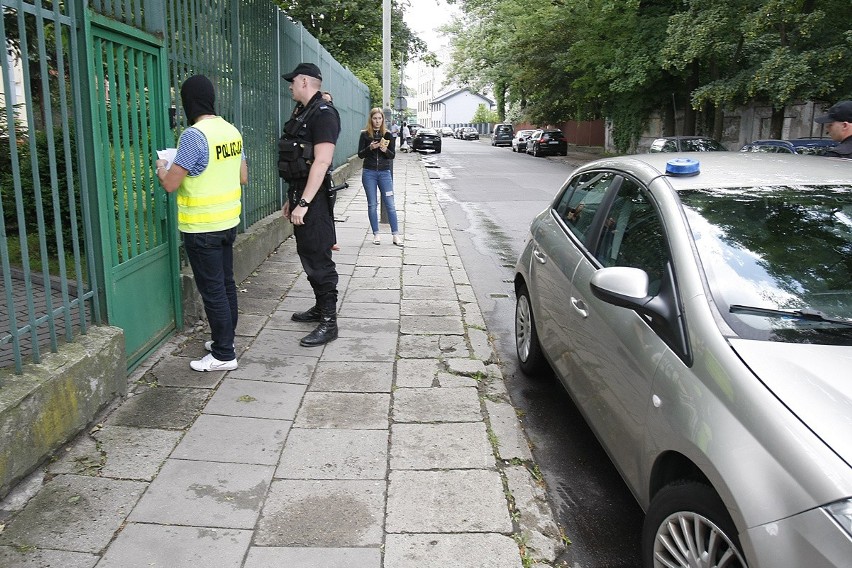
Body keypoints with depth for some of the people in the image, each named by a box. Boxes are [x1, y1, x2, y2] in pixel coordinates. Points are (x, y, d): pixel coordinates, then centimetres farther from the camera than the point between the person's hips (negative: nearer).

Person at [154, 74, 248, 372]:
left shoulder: (194, 135, -18)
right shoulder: (232, 130, 5)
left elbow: (170, 184, -16)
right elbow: (243, 177, 14)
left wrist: (161, 167, 5)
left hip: (202, 228, -8)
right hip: (228, 222, 8)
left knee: (212, 291, 0)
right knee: (226, 283, 17)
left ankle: (223, 355, 8)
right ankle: (226, 339, 31)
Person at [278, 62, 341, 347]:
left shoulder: (323, 113, -14)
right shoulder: (301, 113, 16)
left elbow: (321, 161, -22)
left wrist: (304, 202, -25)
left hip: (312, 196, -10)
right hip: (300, 194, 10)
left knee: (318, 259, -6)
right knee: (307, 255, 17)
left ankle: (329, 322, 1)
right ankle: (321, 307, 30)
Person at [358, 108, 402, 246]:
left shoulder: (387, 135, 4)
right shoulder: (365, 134, 2)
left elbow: (393, 155, 3)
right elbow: (360, 154, 0)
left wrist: (385, 150, -17)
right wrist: (370, 148, -18)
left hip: (384, 172, 0)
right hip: (369, 173, 0)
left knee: (390, 204, -2)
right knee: (372, 205, 4)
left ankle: (396, 235, 2)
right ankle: (376, 234, 12)